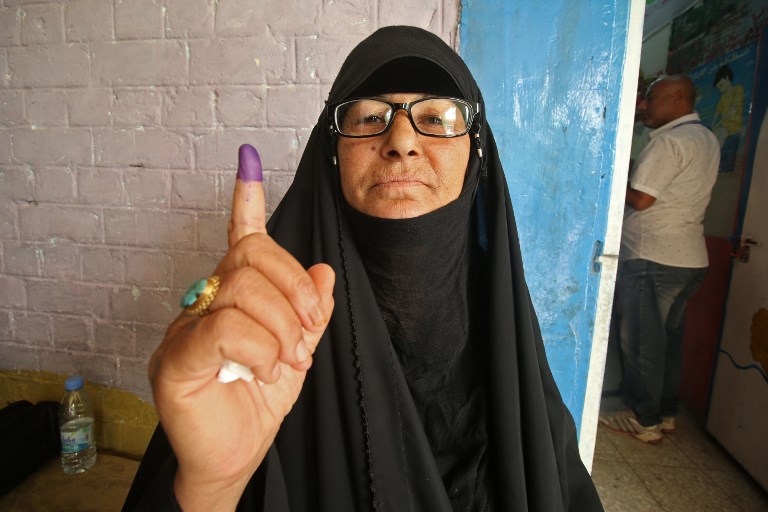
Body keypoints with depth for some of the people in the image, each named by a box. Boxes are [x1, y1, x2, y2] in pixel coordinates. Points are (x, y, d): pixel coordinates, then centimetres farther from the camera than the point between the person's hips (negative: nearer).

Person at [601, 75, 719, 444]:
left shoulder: (670, 140, -14)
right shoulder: (707, 140, 16)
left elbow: (640, 198, -19)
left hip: (652, 259, -9)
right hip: (690, 258, 9)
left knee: (642, 341, 0)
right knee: (669, 339, 16)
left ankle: (644, 421, 10)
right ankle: (666, 414, 26)